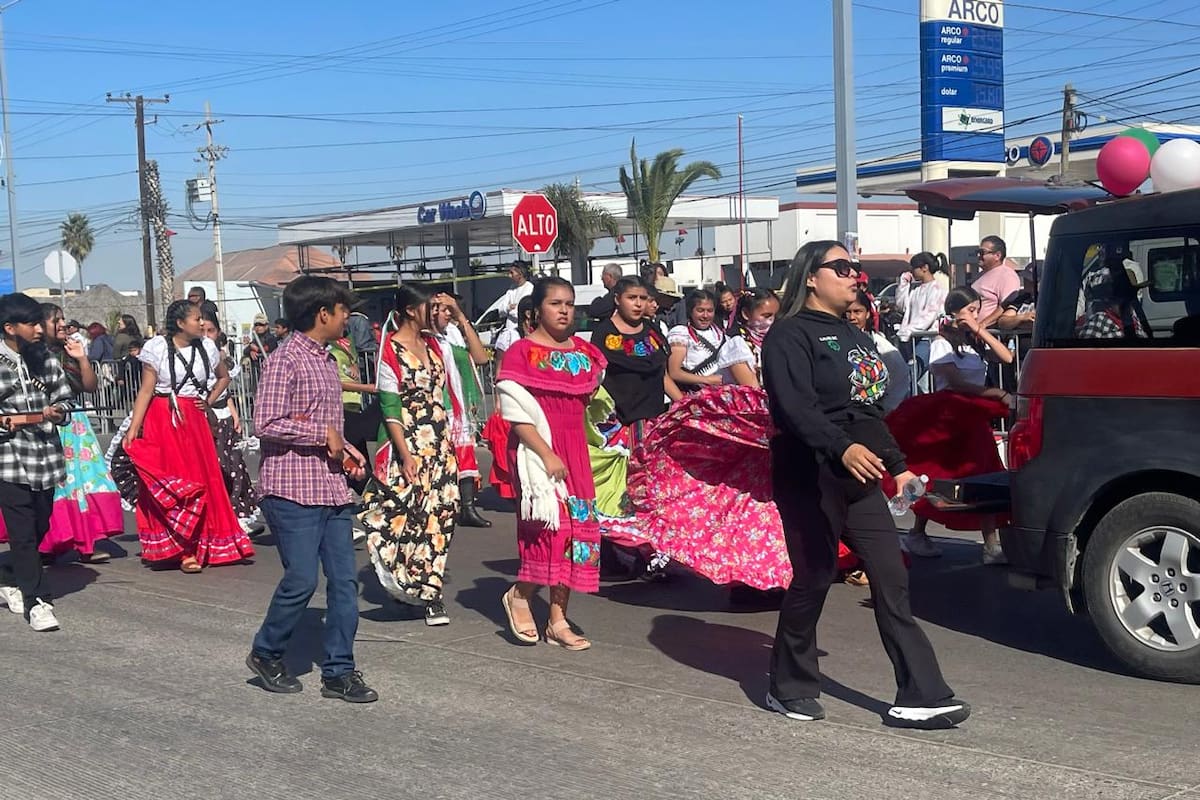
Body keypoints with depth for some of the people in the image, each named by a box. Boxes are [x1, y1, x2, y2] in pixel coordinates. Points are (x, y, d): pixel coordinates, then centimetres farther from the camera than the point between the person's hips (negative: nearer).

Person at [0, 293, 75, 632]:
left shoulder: (46, 360, 9)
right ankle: (36, 602, 0)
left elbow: (64, 398, 17)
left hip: (46, 455, 5)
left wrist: (58, 411, -4)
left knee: (39, 528, 14)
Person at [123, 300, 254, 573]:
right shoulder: (157, 348, -7)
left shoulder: (206, 347, 5)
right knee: (169, 484, -4)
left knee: (203, 481, 2)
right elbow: (146, 390, -8)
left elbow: (224, 377, 23)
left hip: (195, 421, 4)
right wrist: (133, 428, -14)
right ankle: (183, 549, 2)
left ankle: (198, 547, 13)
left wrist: (209, 401, 9)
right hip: (163, 421, -4)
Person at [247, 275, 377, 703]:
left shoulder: (326, 359, 17)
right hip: (293, 488, -8)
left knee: (344, 580, 5)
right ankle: (266, 654, 19)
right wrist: (323, 435, -14)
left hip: (331, 487, 8)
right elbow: (266, 424, -19)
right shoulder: (286, 359, -11)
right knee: (301, 580, -4)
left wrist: (345, 449, 8)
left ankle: (339, 672, 12)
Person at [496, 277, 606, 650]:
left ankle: (558, 620, 12)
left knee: (577, 526, 5)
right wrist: (546, 454, -20)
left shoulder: (584, 352, 11)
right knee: (552, 525, -13)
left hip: (575, 451, 7)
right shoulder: (522, 352, -8)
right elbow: (516, 413, -13)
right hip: (539, 451, -7)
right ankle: (520, 594, 13)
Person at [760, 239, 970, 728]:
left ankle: (919, 696, 1)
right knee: (813, 578, 0)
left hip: (860, 477, 8)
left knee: (891, 579, 1)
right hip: (811, 476, -8)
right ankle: (789, 689, 18)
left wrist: (898, 465, 25)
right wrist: (842, 448, -35)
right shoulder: (791, 334, -8)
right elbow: (795, 407, -22)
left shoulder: (853, 336, 20)